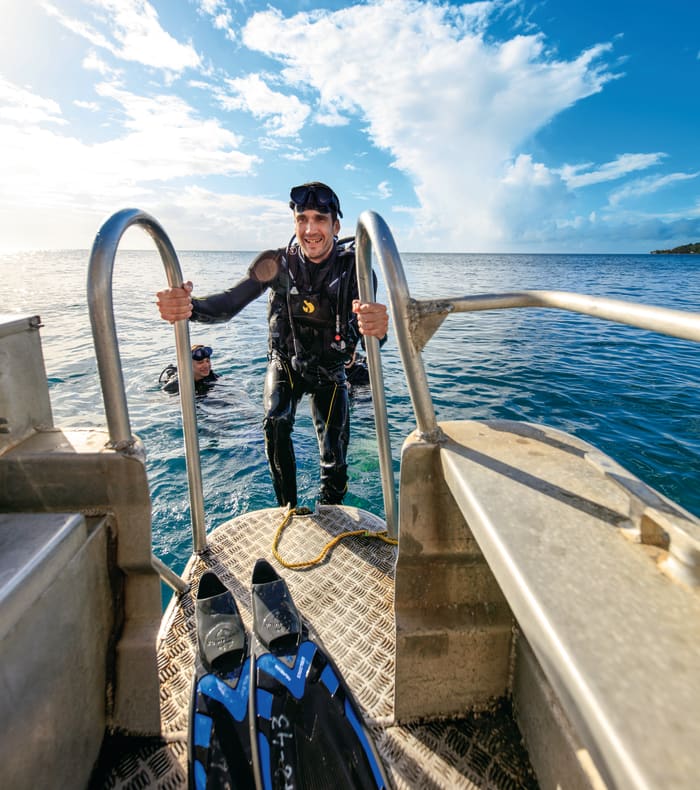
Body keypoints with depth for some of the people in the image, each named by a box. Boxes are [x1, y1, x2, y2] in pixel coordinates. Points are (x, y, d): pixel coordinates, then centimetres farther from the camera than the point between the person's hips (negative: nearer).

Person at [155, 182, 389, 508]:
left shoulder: (353, 265, -20)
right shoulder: (279, 263, -17)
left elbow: (368, 320, -34)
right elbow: (231, 301, -29)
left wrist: (377, 326, -60)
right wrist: (189, 306, -52)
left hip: (329, 371, 0)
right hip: (285, 362, 0)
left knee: (334, 459, -1)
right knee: (275, 423, -27)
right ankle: (288, 510, -6)